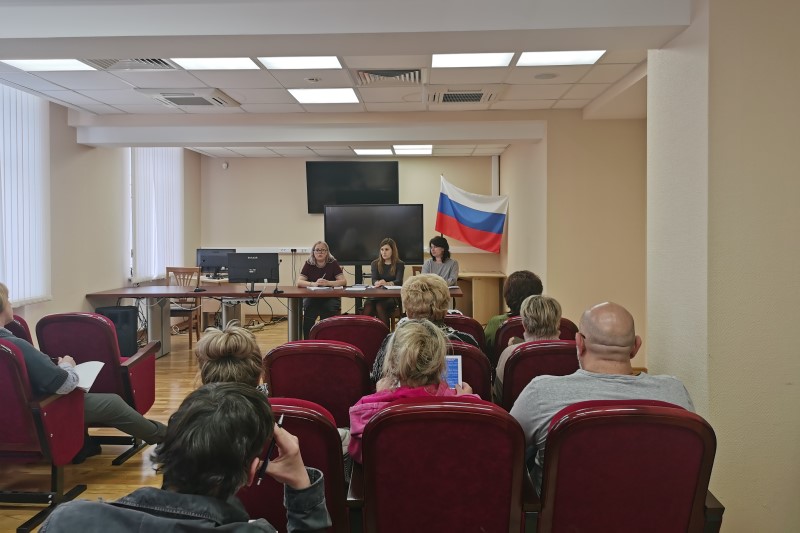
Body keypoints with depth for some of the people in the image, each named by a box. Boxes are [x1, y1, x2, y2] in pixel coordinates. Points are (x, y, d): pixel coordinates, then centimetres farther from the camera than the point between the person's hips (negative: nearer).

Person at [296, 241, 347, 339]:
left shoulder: (333, 263, -2)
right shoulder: (308, 264, 1)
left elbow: (343, 281, -10)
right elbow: (299, 282, -8)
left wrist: (328, 283, -28)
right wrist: (313, 284, -28)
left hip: (330, 297, -1)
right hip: (311, 297, 1)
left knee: (331, 309, -31)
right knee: (308, 308, -30)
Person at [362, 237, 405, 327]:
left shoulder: (399, 264, 7)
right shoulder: (375, 264, 15)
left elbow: (399, 281, -10)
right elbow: (374, 280, -1)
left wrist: (387, 283, -32)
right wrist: (377, 283, -28)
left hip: (392, 296, -2)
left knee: (380, 306, -35)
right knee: (368, 305, -33)